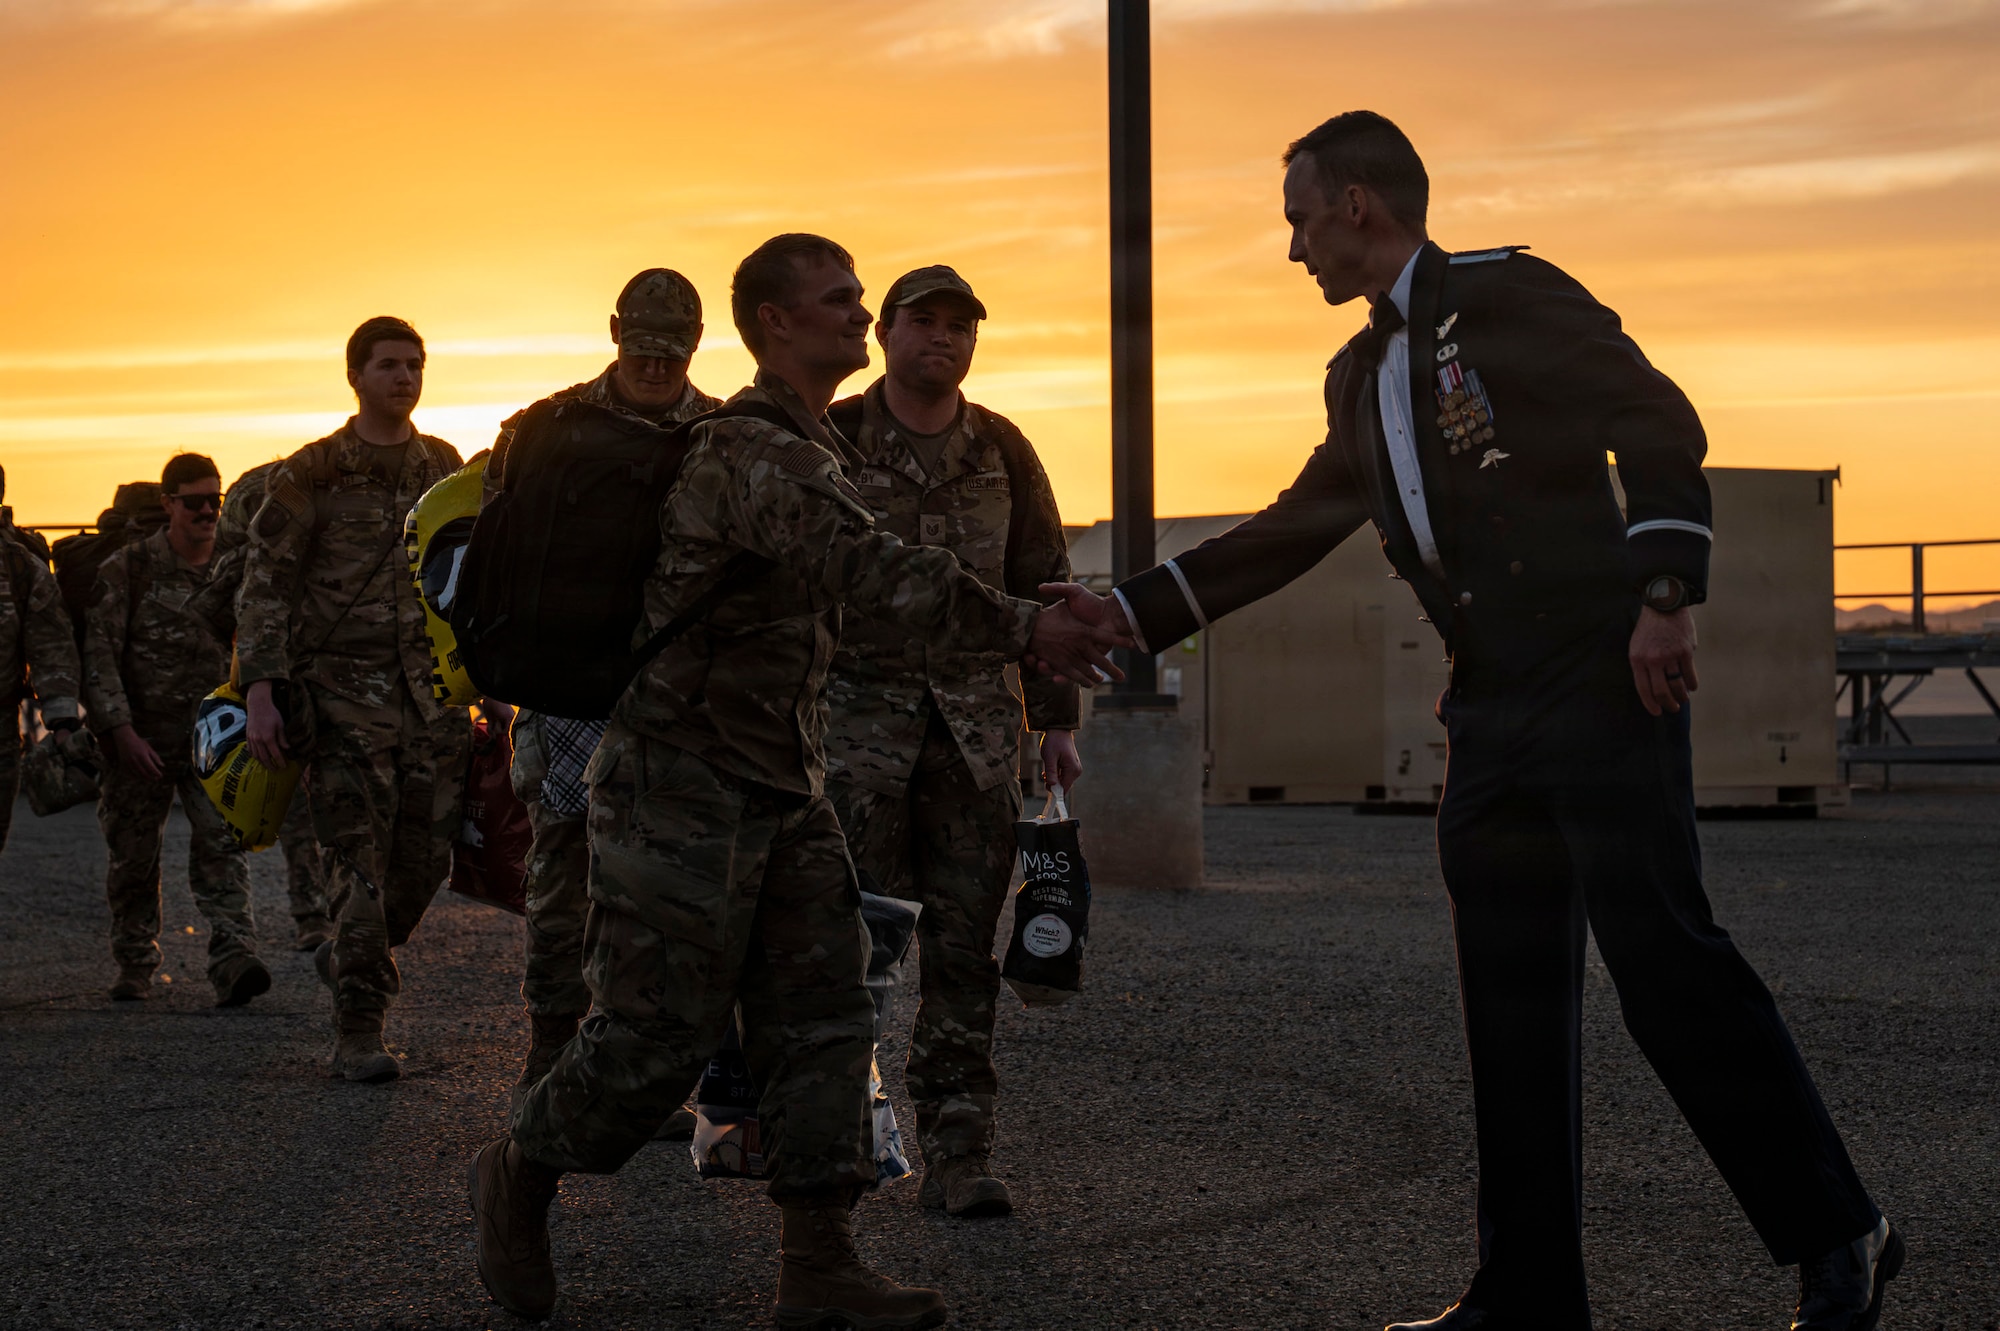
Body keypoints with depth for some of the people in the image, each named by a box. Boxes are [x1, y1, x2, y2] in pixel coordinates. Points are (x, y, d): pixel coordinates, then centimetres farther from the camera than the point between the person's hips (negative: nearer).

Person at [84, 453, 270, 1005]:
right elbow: (99, 655, -8)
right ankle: (135, 966, 26)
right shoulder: (127, 569, -4)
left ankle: (234, 960, -25)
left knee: (221, 844, -15)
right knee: (132, 856, 8)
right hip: (139, 740, -1)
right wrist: (122, 731, -17)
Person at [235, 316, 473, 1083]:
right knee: (359, 862, -7)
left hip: (434, 689, 4)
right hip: (345, 692, -4)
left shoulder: (444, 467, 11)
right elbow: (264, 587, -4)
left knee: (425, 857, 4)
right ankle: (359, 1030, -2)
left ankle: (353, 959, 31)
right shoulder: (311, 474, -2)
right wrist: (259, 691, -14)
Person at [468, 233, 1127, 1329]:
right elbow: (881, 574, -29)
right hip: (683, 784, -10)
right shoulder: (753, 453, -18)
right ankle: (518, 1175, 19)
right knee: (658, 1031, -4)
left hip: (782, 788, 10)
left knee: (822, 1014, 3)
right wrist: (1027, 630, -29)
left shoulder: (806, 447, 15)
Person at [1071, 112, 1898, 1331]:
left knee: (1661, 948, -12)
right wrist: (1131, 612, 26)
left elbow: (1661, 426, -10)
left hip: (1598, 679, -8)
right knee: (1511, 1001, 7)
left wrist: (1662, 597, -20)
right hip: (1492, 707, 8)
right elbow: (1293, 530, 28)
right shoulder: (1362, 376, 21)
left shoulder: (1508, 295, -4)